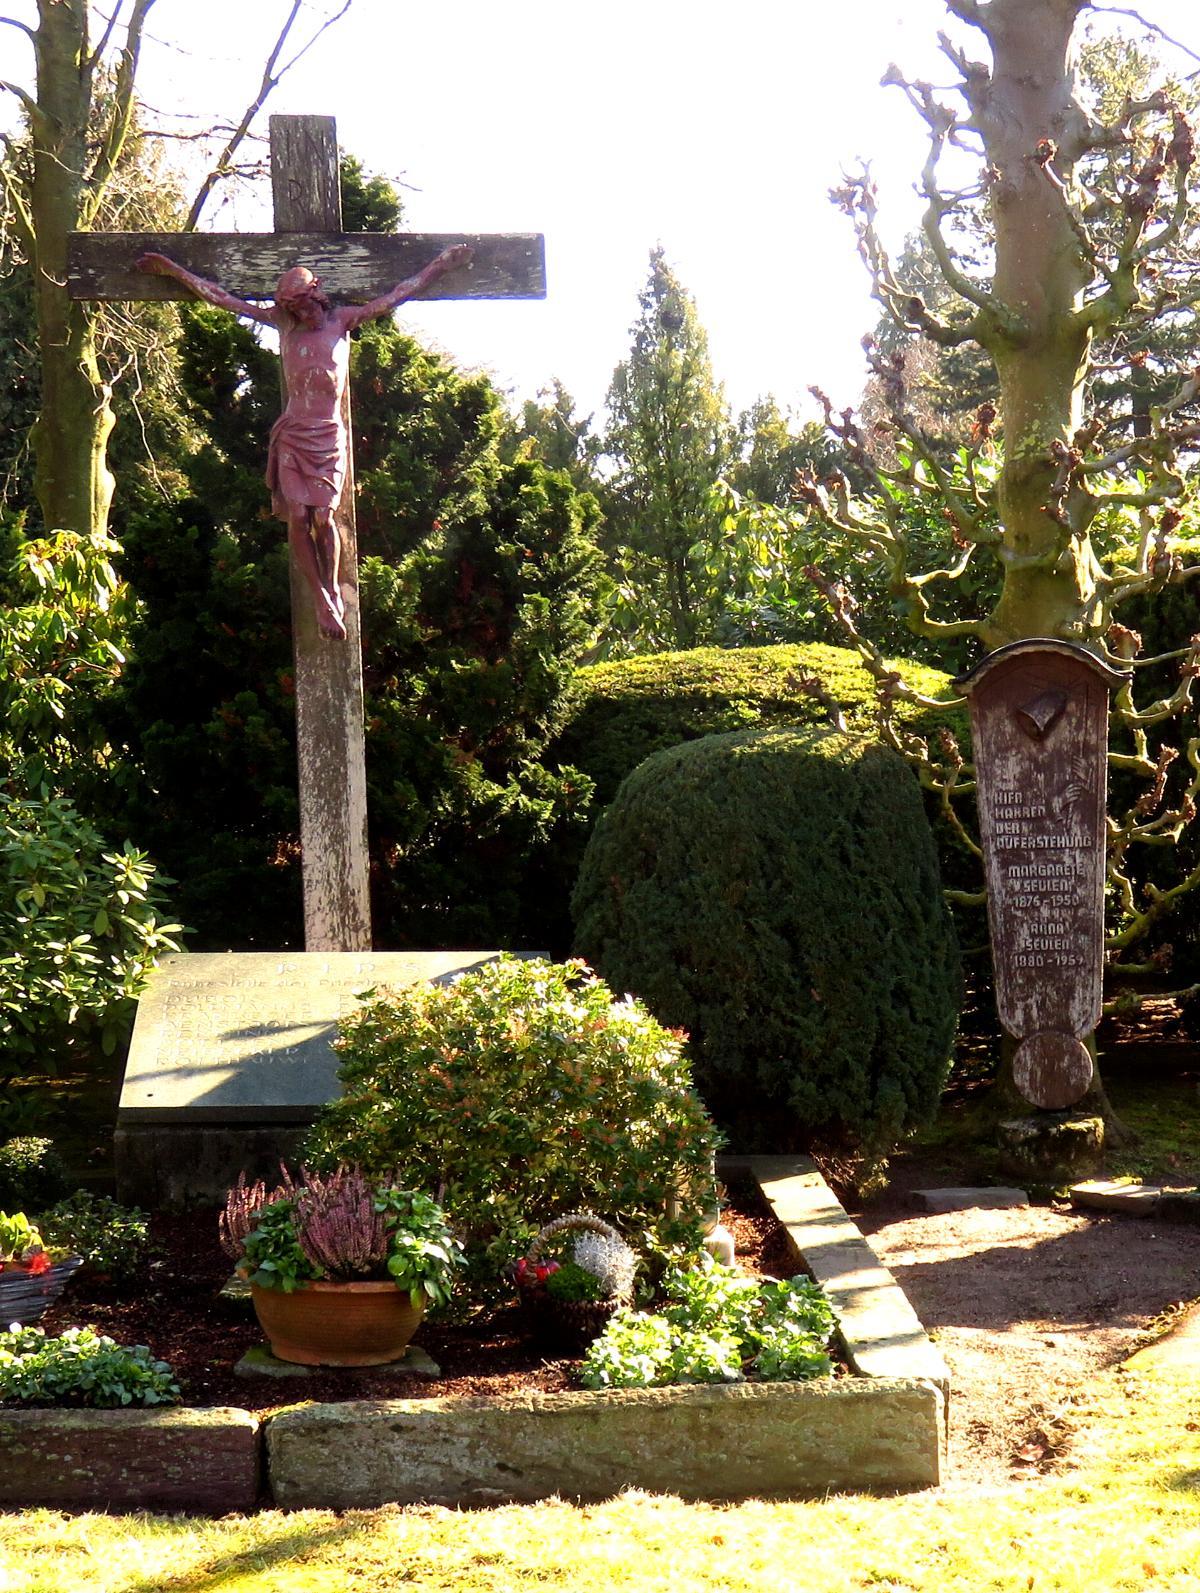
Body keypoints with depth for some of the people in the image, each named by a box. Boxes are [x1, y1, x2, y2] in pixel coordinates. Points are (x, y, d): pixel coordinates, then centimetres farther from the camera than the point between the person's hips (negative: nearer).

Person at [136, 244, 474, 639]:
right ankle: (322, 600, 2)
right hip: (293, 436, 1)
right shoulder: (283, 322, 6)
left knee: (323, 517, -11)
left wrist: (442, 264, 6)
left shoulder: (342, 320, 4)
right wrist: (171, 270, 11)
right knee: (298, 518, -8)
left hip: (330, 436, -1)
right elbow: (221, 298, 10)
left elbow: (397, 295, 6)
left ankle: (333, 588, 10)